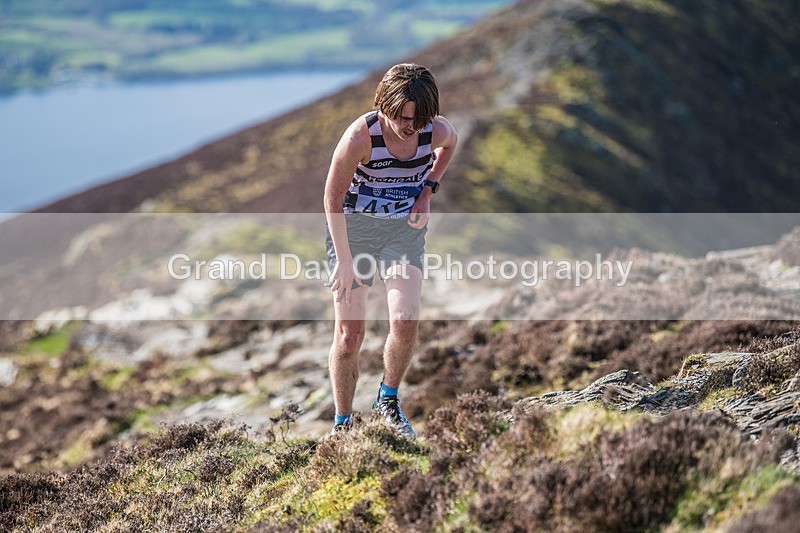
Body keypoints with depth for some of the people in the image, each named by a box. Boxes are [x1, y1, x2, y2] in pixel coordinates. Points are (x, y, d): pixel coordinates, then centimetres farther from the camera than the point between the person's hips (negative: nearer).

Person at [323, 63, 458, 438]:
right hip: (353, 226, -2)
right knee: (349, 332, -3)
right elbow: (332, 197, -14)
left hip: (405, 228, 2)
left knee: (405, 321, -16)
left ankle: (388, 399, 12)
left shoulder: (437, 130, -12)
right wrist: (344, 260, -14)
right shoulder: (360, 135, -23)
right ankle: (342, 423, 14)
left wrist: (426, 192, 2)